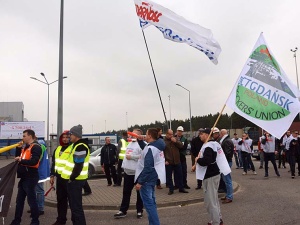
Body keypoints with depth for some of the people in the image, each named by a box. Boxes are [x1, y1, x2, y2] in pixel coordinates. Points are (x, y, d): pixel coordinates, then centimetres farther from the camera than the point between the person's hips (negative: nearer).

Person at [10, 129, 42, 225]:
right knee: (19, 200, 15)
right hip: (23, 177, 9)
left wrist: (21, 160, -17)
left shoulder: (36, 147, -14)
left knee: (31, 200, -1)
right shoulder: (25, 147, 17)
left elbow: (34, 161, -25)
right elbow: (19, 158, 22)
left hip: (31, 178, -9)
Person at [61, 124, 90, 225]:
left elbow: (78, 166, -25)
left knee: (76, 206, -4)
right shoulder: (76, 145, 14)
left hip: (75, 180, -11)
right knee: (74, 204, 19)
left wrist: (72, 178, -16)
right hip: (74, 179, 11)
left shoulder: (80, 147, -20)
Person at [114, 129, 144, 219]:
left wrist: (131, 156, -18)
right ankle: (123, 211, 20)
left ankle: (139, 211, 20)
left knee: (139, 192, 7)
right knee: (126, 192, 12)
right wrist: (124, 166, 17)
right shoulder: (130, 144, 17)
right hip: (127, 172, 8)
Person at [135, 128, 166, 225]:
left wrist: (140, 182, -21)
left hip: (147, 178, -10)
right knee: (151, 201, 17)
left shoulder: (150, 148, -22)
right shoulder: (157, 146, 7)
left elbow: (147, 167, -25)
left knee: (148, 203, -4)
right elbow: (145, 151, 27)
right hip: (152, 177, 10)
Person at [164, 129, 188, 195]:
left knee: (179, 175, 11)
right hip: (168, 162, -4)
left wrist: (176, 142, -13)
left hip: (177, 161, 4)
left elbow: (181, 146, 2)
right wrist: (164, 160, -13)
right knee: (169, 176, 5)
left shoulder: (175, 139, 8)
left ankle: (181, 188, 24)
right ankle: (171, 189, 18)